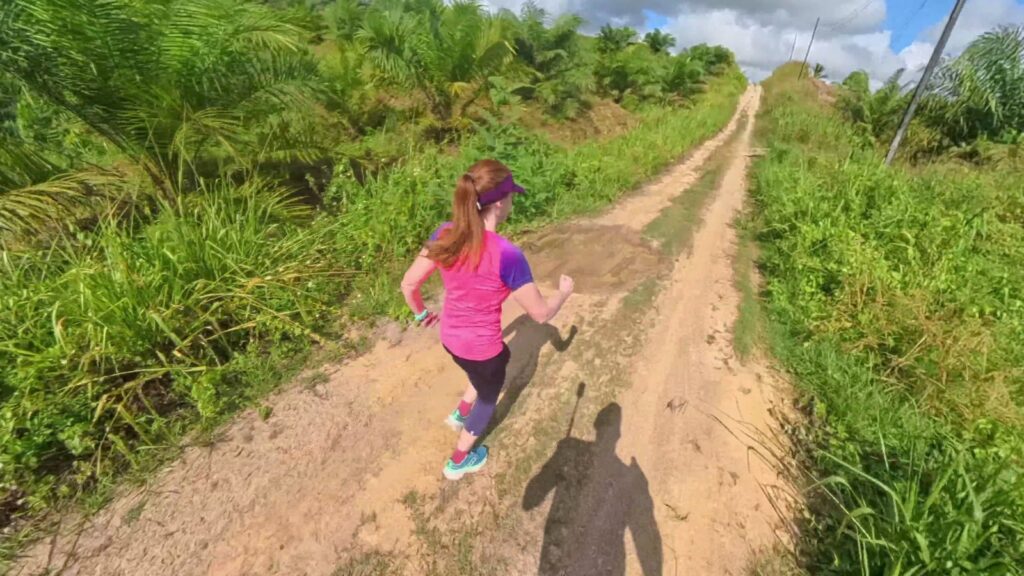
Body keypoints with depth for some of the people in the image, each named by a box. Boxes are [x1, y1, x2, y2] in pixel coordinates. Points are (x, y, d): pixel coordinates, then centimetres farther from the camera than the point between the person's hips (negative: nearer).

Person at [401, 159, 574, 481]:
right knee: (488, 397, 26)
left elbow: (408, 285, -5)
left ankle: (461, 413, 44)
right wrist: (564, 292, 0)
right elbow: (541, 314, -20)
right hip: (481, 348, -5)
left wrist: (422, 314, 15)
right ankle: (458, 462, 48)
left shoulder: (444, 235, -13)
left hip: (450, 339, 6)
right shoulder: (507, 255, -30)